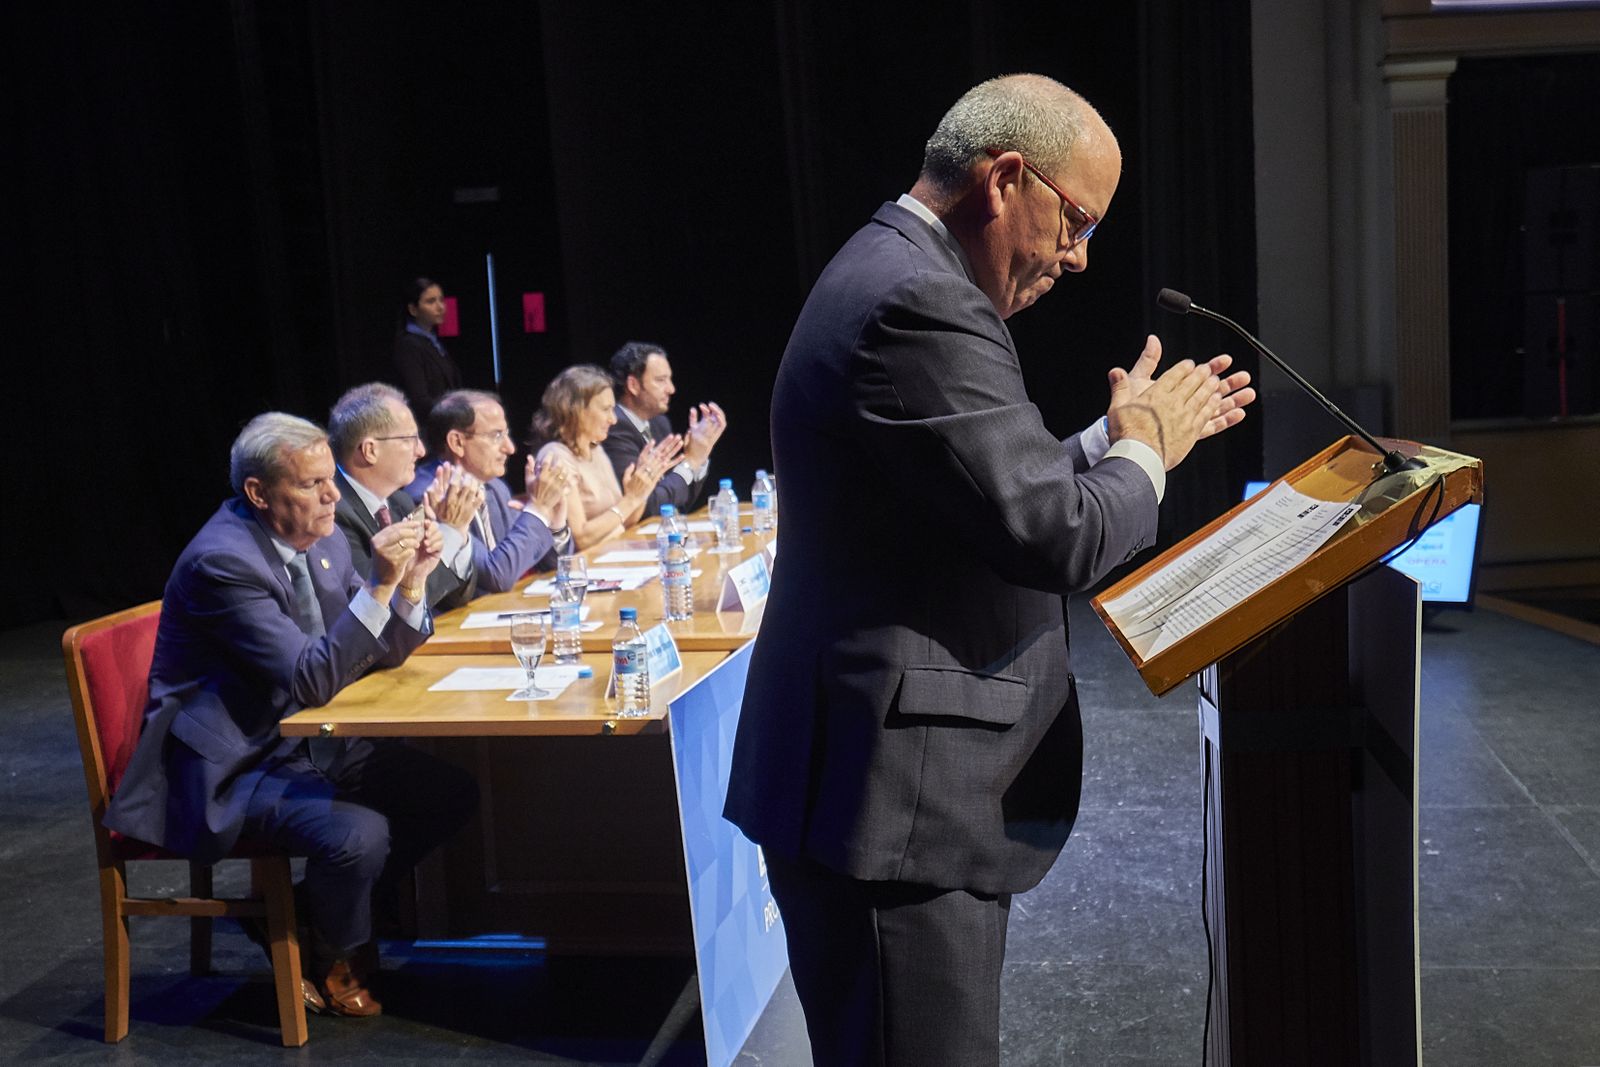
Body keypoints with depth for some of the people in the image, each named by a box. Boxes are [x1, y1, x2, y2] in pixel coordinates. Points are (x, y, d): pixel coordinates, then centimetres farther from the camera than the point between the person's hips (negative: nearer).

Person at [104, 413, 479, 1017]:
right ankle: (338, 965, 4)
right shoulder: (222, 561, -23)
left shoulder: (321, 540, 3)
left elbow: (382, 654, 7)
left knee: (452, 791, -2)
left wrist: (411, 582, -12)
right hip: (231, 768, -9)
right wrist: (379, 586, -33)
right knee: (360, 834, -30)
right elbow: (310, 680, -29)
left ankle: (310, 911, 14)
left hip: (310, 743, 9)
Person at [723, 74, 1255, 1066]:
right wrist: (1145, 449, -4)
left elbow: (1006, 490, 20)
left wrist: (1129, 434, 17)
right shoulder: (921, 306, -20)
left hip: (900, 791, 11)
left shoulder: (893, 274, 14)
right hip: (897, 801, -11)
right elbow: (1058, 537, -22)